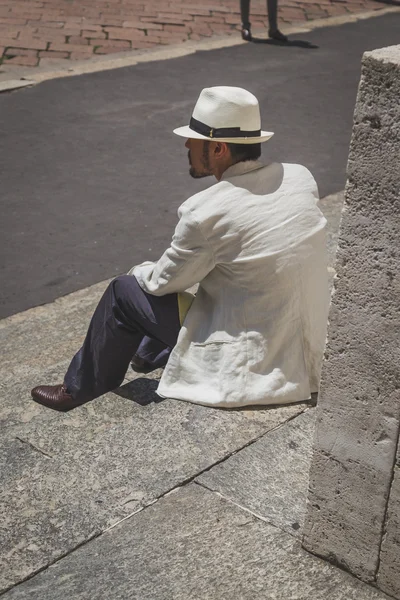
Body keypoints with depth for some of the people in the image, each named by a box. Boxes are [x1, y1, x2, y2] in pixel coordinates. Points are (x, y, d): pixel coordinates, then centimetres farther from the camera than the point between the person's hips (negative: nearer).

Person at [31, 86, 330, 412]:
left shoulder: (206, 212, -22)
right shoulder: (302, 177, -3)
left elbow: (161, 282, -6)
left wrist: (139, 272, 17)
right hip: (307, 349, 7)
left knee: (124, 292, 7)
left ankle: (80, 389, 28)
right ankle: (152, 350, 49)